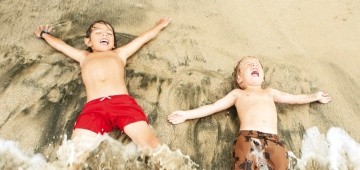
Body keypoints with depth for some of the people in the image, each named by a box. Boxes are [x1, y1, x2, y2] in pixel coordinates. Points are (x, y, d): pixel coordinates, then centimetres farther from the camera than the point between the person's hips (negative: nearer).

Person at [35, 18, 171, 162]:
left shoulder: (120, 53, 32)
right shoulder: (84, 57, 35)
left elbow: (145, 37, 43)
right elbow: (59, 44, 48)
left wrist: (160, 25, 54)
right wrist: (44, 34, 63)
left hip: (123, 102, -1)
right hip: (94, 107, 1)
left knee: (150, 143, -25)